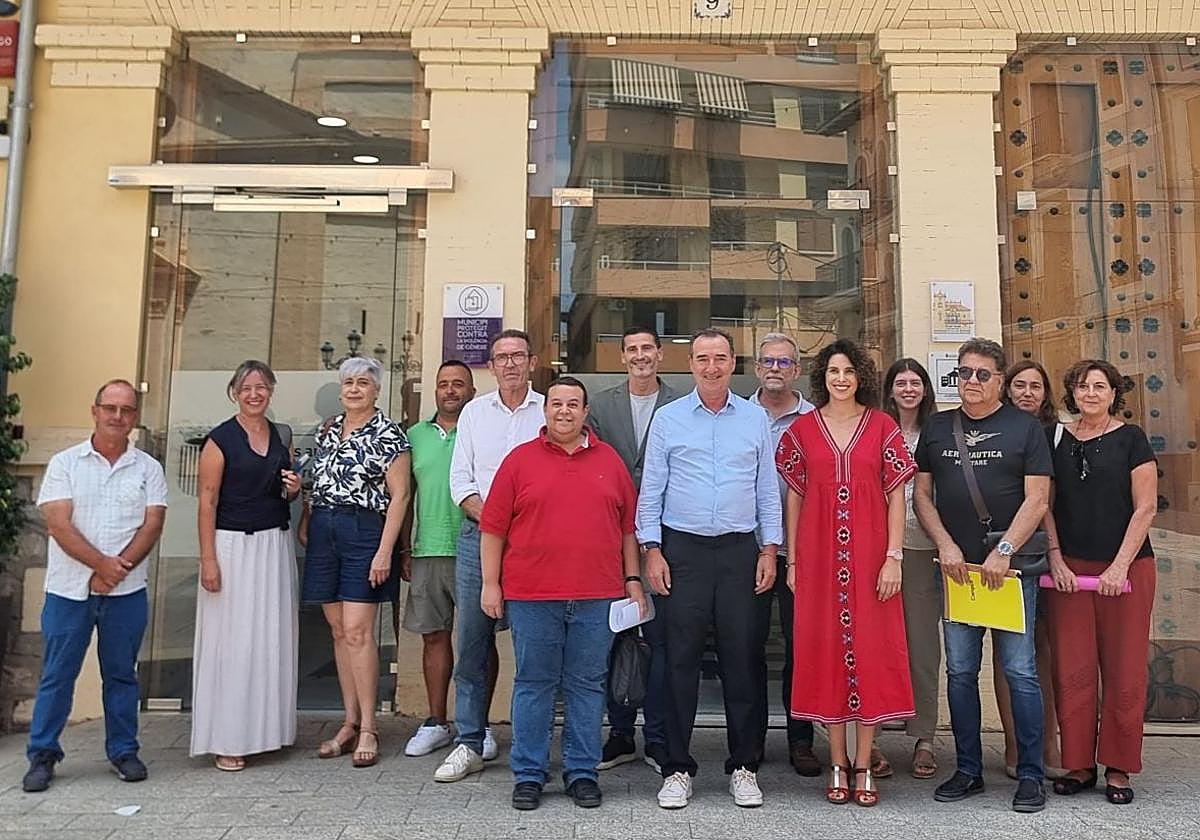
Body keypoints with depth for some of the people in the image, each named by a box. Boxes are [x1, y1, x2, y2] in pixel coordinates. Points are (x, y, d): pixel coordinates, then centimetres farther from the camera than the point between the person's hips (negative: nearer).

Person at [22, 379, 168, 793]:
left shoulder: (148, 468, 6)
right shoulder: (65, 463, 3)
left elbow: (152, 525, -3)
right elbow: (58, 524, -7)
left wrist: (117, 570, -14)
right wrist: (101, 563, -17)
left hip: (126, 591, 1)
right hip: (69, 589, 0)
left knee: (121, 674, 9)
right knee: (57, 674, 5)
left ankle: (124, 751, 20)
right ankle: (42, 755, 18)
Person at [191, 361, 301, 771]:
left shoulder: (281, 437, 11)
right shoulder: (221, 439, -5)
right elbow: (207, 501, -9)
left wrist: (293, 490, 0)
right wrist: (208, 559, -14)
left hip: (275, 546, 6)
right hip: (232, 545, -5)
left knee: (271, 640, 9)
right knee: (232, 642, -2)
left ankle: (265, 729, 21)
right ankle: (228, 741, 7)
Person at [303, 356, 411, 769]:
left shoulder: (388, 433, -5)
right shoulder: (328, 429, 15)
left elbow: (399, 495, -9)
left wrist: (384, 551, -15)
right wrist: (306, 527, 11)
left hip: (363, 532, -6)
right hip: (324, 532, 6)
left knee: (358, 631, -9)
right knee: (338, 630, 9)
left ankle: (368, 728, 1)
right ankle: (350, 722, 18)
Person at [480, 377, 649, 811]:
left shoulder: (609, 460, 11)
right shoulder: (519, 460, 4)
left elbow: (628, 526, 13)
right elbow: (493, 528, 3)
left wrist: (632, 579, 8)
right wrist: (491, 584, 0)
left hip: (596, 596, 2)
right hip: (531, 596, -1)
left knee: (587, 685, 8)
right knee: (534, 684, 6)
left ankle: (582, 772, 20)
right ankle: (528, 774, 18)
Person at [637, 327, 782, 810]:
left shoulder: (756, 419, 9)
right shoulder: (668, 418, 5)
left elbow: (768, 490, 11)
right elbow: (651, 490, 4)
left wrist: (769, 549, 4)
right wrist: (652, 550, -3)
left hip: (740, 550, 1)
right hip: (682, 548, -1)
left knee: (742, 657, 4)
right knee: (681, 658, 2)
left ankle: (744, 766, 17)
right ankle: (677, 768, 13)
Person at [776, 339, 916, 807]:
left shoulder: (883, 427, 4)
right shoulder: (802, 429, 5)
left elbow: (896, 495, 2)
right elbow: (794, 497, 7)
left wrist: (894, 556, -6)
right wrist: (792, 561, 3)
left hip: (869, 554, 0)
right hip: (819, 555, 1)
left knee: (870, 647, 2)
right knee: (825, 648, 4)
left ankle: (864, 766, 14)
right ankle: (838, 764, 16)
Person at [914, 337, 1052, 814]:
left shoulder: (1025, 427, 3)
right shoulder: (936, 428, 11)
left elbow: (1037, 498, -3)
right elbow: (921, 494, 10)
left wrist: (1004, 551, -13)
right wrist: (945, 545, -3)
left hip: (1010, 566, -3)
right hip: (955, 566, 3)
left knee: (1020, 672, 0)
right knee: (960, 671, 7)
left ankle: (1030, 775, 13)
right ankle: (968, 770, 19)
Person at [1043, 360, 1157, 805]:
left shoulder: (1130, 438, 1)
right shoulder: (1057, 439, 7)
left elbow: (1145, 507, -3)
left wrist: (1120, 566, -9)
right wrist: (1056, 560, -1)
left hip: (1126, 569, -2)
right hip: (1069, 569, 2)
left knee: (1124, 671, 3)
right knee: (1072, 671, 2)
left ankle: (1118, 768, 16)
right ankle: (1079, 764, 15)